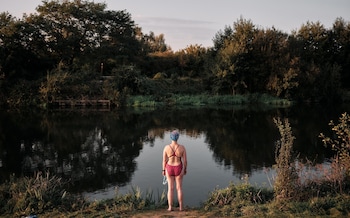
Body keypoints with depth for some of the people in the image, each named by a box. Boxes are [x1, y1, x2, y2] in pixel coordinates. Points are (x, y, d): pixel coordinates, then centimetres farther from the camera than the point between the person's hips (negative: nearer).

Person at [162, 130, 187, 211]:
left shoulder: (166, 147, -14)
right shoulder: (182, 147, -15)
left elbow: (164, 160, -7)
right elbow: (185, 160, -8)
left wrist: (163, 170, 8)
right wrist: (185, 169, 8)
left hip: (169, 169, 0)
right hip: (178, 169, 0)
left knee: (170, 188, 11)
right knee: (179, 188, 13)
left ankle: (170, 207, 13)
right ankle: (181, 207, 18)